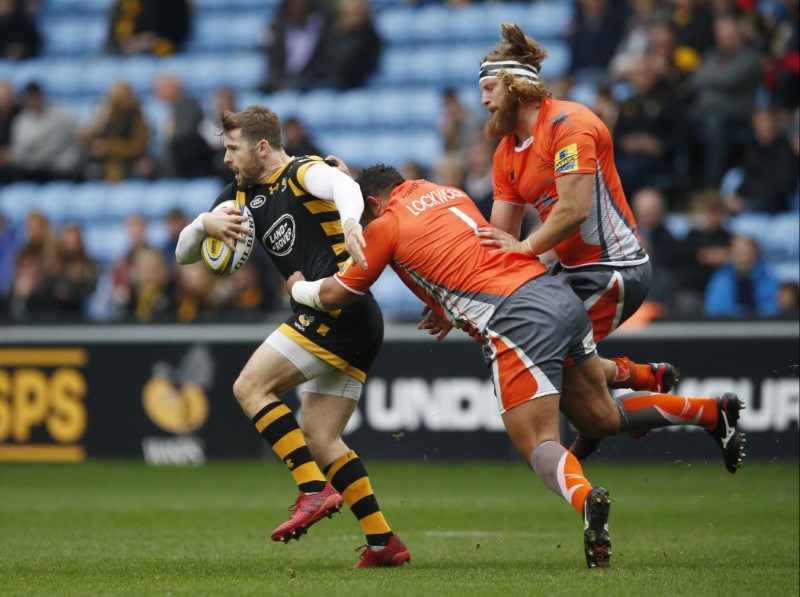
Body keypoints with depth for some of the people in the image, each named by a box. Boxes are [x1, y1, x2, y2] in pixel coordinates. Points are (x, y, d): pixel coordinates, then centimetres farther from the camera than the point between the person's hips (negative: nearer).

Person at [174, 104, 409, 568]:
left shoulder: (304, 172, -5)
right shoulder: (242, 195, 20)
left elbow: (345, 186, -28)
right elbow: (185, 253, 20)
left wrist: (350, 221, -51)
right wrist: (205, 225, -3)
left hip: (339, 309, -9)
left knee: (251, 387, -9)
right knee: (321, 441, 5)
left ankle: (316, 491, -15)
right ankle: (384, 542, 3)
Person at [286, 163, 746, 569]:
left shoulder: (385, 226, 5)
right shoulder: (447, 193, 24)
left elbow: (336, 295, 15)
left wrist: (299, 287, 33)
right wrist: (453, 308, 41)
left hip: (515, 322, -7)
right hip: (559, 294, 7)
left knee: (539, 444, -8)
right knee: (603, 418, 21)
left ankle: (585, 496, -37)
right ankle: (713, 411, 17)